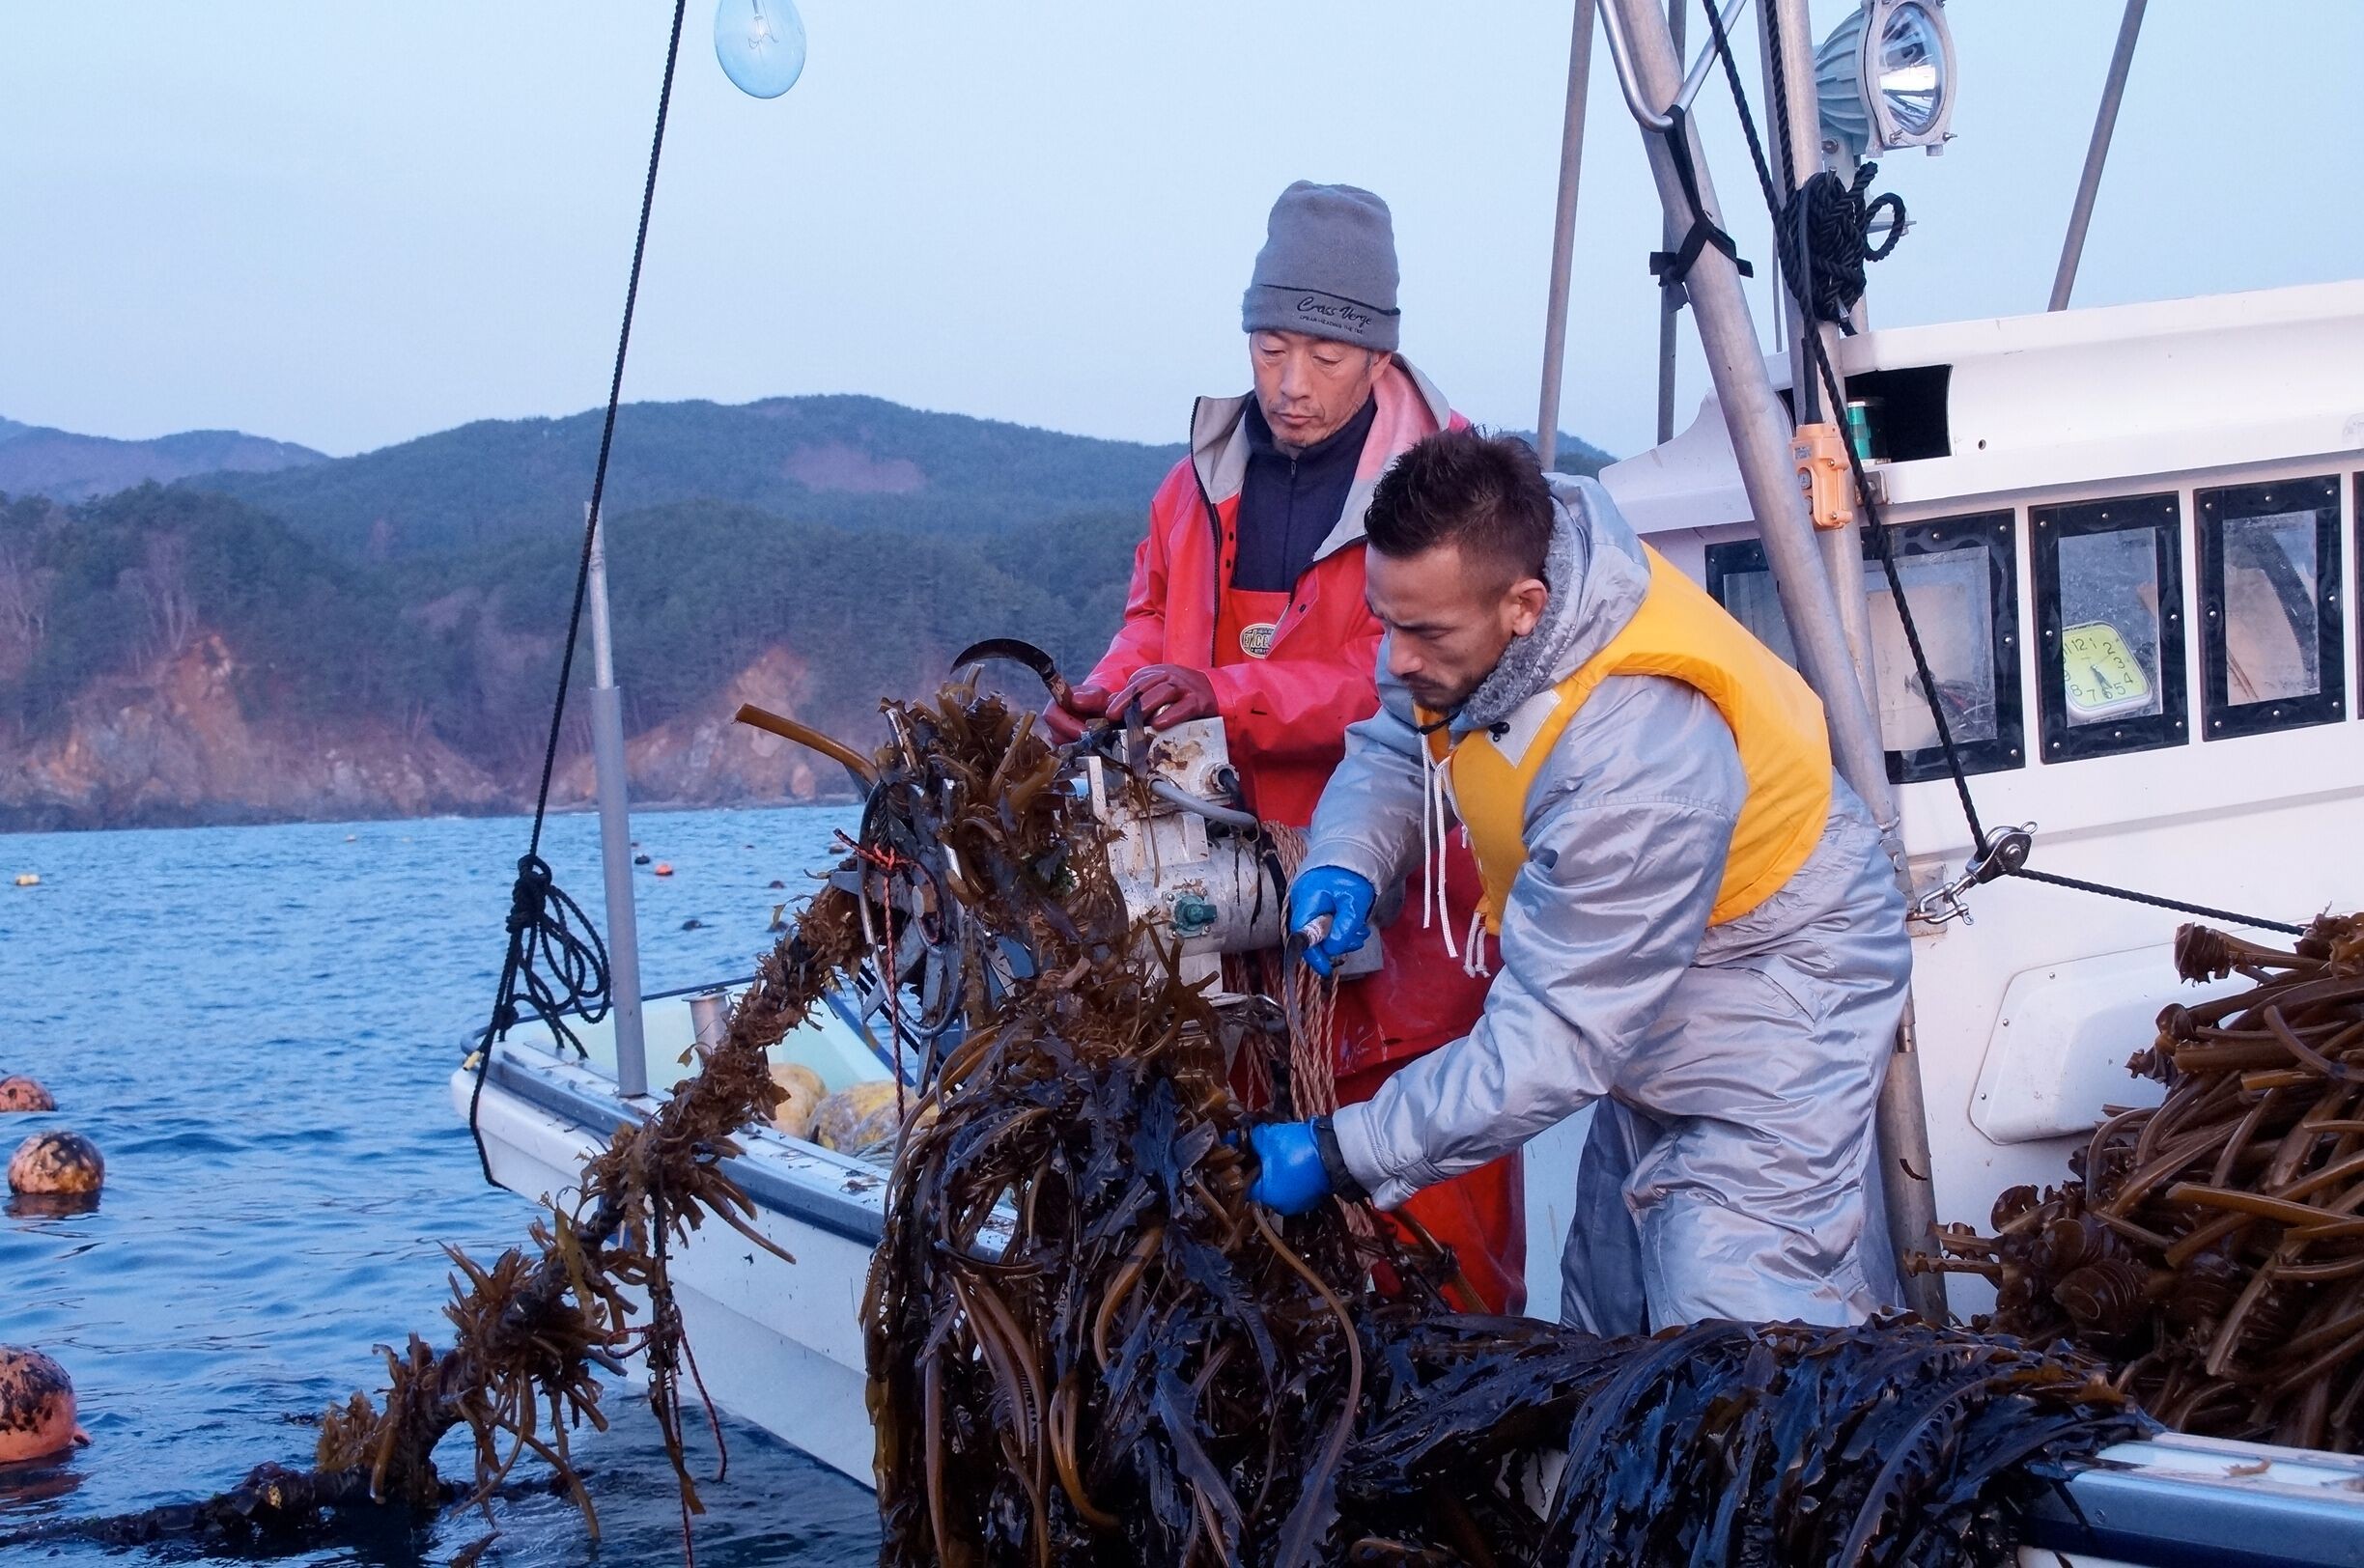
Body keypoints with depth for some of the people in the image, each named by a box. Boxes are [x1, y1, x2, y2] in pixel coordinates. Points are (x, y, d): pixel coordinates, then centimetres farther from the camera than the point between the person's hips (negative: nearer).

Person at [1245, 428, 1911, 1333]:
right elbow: (1395, 747, 6)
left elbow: (1557, 1038, -34)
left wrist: (1338, 1158, -31)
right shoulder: (1459, 595, -14)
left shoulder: (1641, 758, -38)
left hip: (1771, 1001, -9)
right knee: (1607, 1340, 13)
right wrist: (1346, 862, -17)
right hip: (1651, 1003, 9)